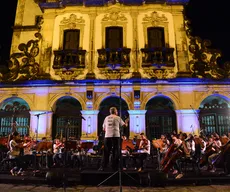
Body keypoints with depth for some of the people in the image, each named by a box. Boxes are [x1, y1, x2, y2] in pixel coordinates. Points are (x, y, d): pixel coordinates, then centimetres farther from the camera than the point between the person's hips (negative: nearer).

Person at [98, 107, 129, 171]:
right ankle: (115, 167, 7)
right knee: (116, 152, 5)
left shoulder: (106, 118, 13)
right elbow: (124, 125, 8)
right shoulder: (118, 118, 3)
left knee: (106, 152, 8)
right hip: (116, 136, -3)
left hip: (107, 136, 3)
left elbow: (104, 129, 16)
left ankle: (102, 167, 8)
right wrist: (126, 122, 28)